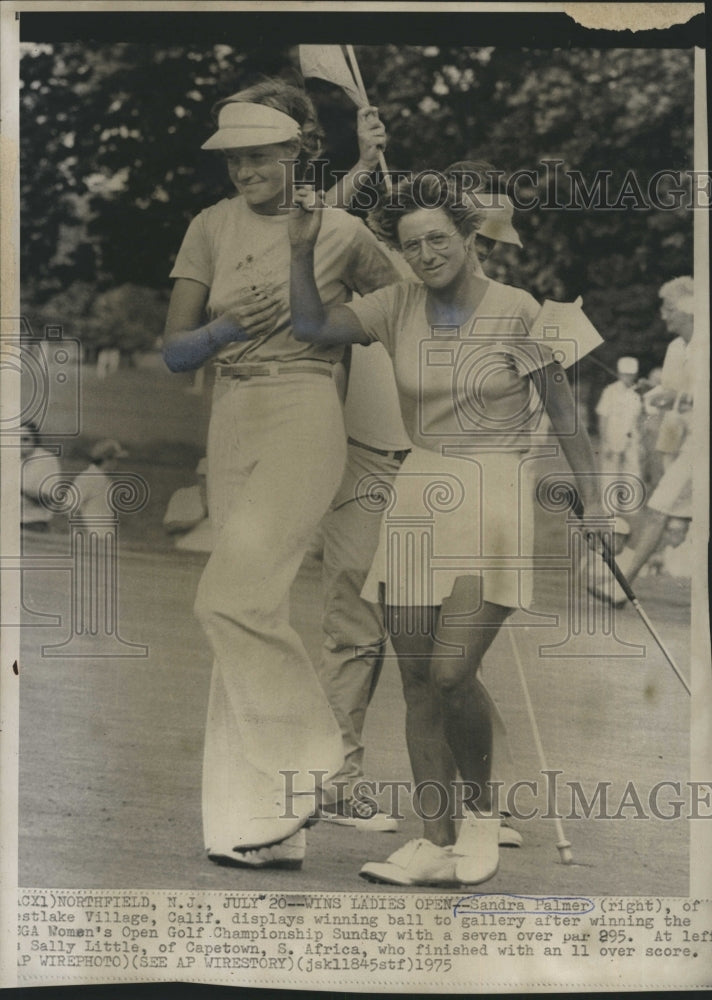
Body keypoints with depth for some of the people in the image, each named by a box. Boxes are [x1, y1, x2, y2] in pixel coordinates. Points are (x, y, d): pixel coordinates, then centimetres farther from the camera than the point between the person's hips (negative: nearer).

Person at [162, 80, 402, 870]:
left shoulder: (342, 233, 2)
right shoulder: (211, 228, 10)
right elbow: (174, 351, 5)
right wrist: (224, 329, -14)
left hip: (303, 419, -5)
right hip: (231, 426, 5)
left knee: (229, 596, -19)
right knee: (251, 612, 3)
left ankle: (312, 759, 0)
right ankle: (269, 827, 8)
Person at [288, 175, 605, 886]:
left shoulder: (518, 312, -5)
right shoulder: (399, 307, 7)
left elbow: (563, 409, -1)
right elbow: (311, 327, -1)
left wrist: (591, 499, -2)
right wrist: (301, 247, -10)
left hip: (493, 499, -5)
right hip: (417, 499, 5)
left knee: (452, 674, -15)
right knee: (418, 681, 3)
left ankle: (481, 809, 12)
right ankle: (435, 844, 12)